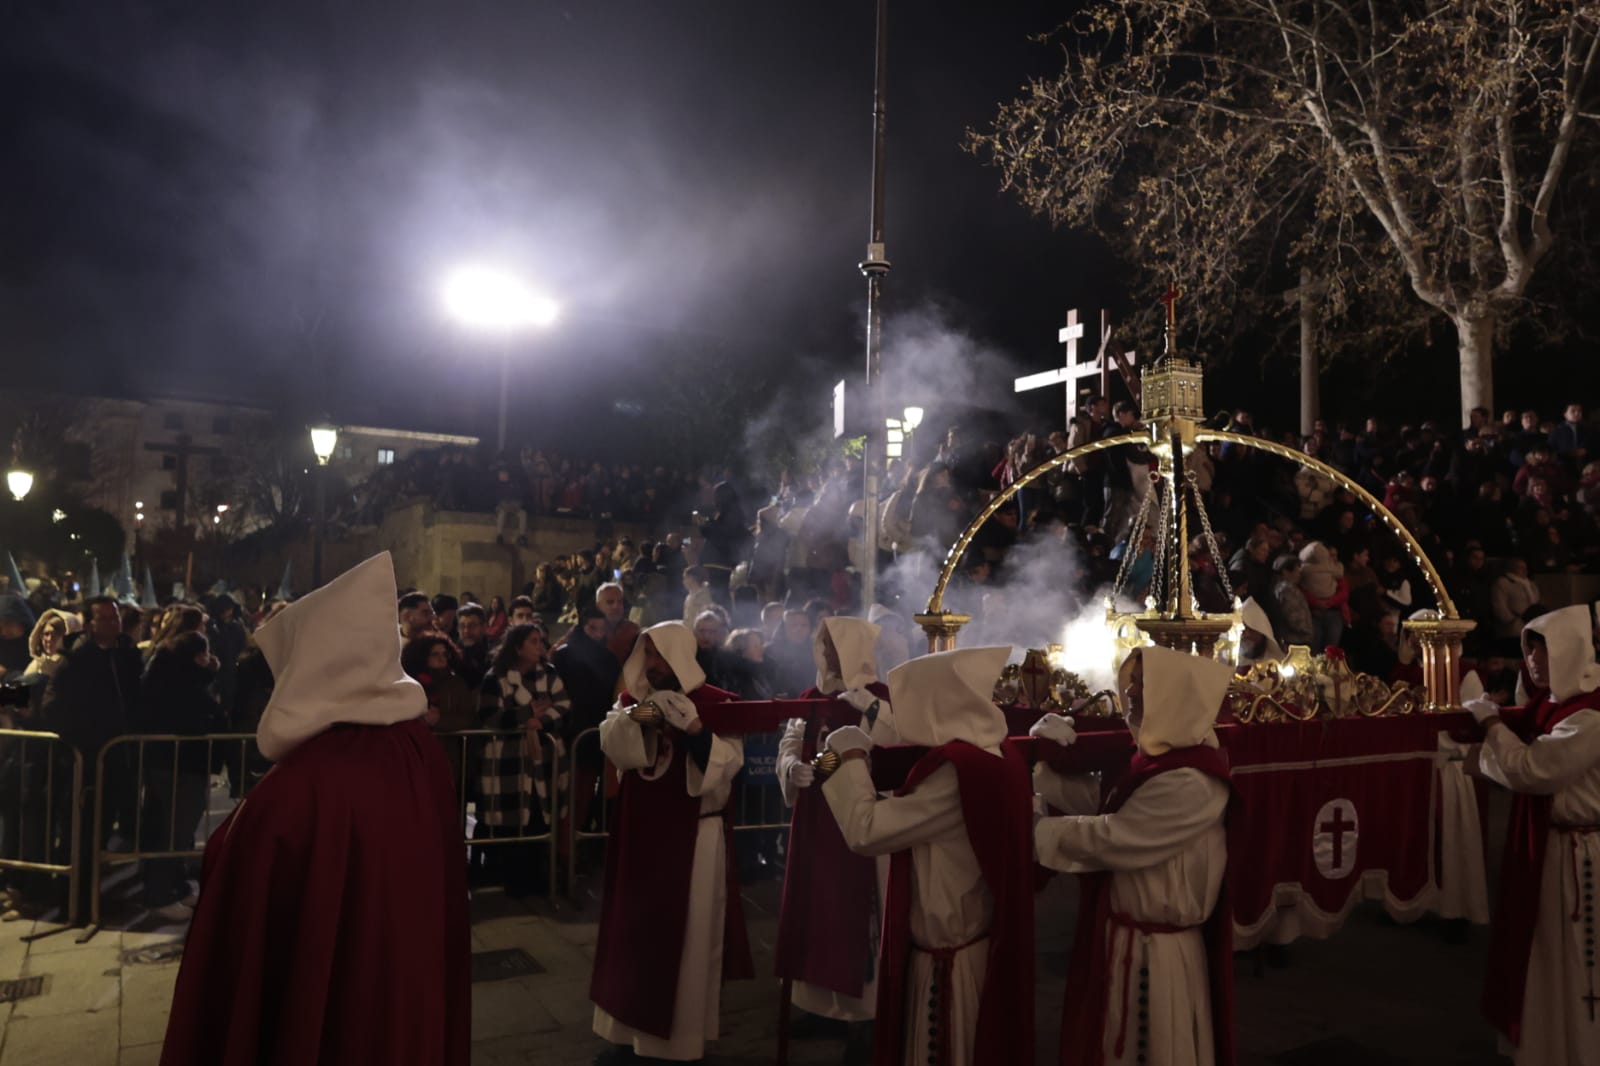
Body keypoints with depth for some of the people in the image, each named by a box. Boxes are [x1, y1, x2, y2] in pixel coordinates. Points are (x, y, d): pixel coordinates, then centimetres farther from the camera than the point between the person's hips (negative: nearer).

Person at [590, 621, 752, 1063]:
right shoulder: (632, 699, 6)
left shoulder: (716, 704, -8)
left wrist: (695, 729, -33)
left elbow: (728, 762, -18)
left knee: (687, 934, 4)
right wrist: (631, 718, -28)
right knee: (633, 928, 11)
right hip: (640, 832, 4)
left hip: (693, 836, -4)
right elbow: (611, 745, -10)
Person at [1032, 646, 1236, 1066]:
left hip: (1152, 950, -9)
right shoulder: (1156, 758, 5)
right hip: (1127, 934, 9)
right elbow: (1094, 803, 8)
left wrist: (1034, 830, -18)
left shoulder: (1191, 783, -25)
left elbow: (1111, 837, -27)